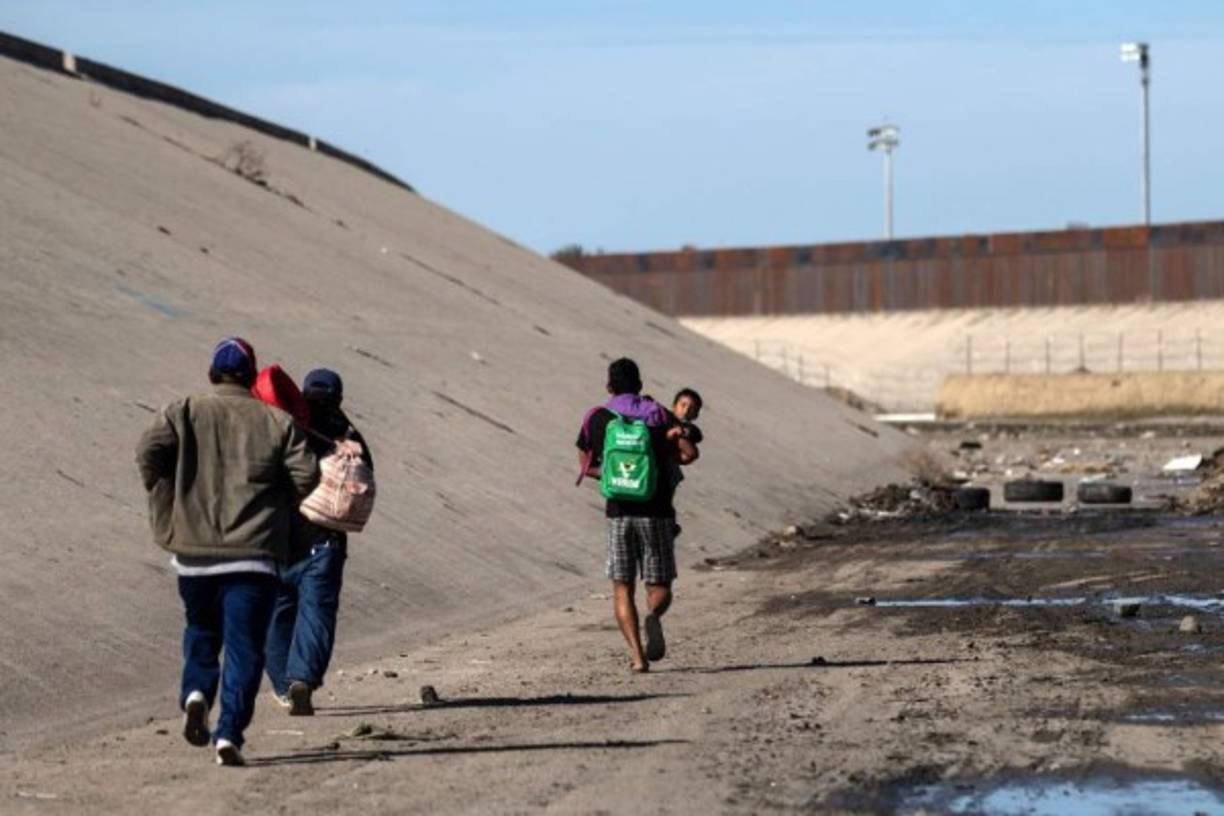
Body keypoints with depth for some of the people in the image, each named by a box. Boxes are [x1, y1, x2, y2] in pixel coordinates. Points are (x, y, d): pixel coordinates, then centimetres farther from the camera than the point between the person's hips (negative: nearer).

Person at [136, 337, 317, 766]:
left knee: (201, 630, 24)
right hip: (252, 553, -1)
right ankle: (229, 732, -10)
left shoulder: (184, 413, 6)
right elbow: (306, 474, -3)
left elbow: (149, 450, -10)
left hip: (194, 552, 2)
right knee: (244, 646, 1)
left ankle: (196, 692, 1)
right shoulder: (275, 421, 5)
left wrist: (167, 512, 1)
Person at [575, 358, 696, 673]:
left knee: (622, 588, 8)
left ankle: (637, 655, -8)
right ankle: (653, 616, -27)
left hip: (619, 512, 0)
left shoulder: (596, 419, 7)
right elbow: (689, 451, -5)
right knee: (660, 588, 8)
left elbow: (586, 467, 15)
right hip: (657, 512, 0)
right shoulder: (658, 414, 4)